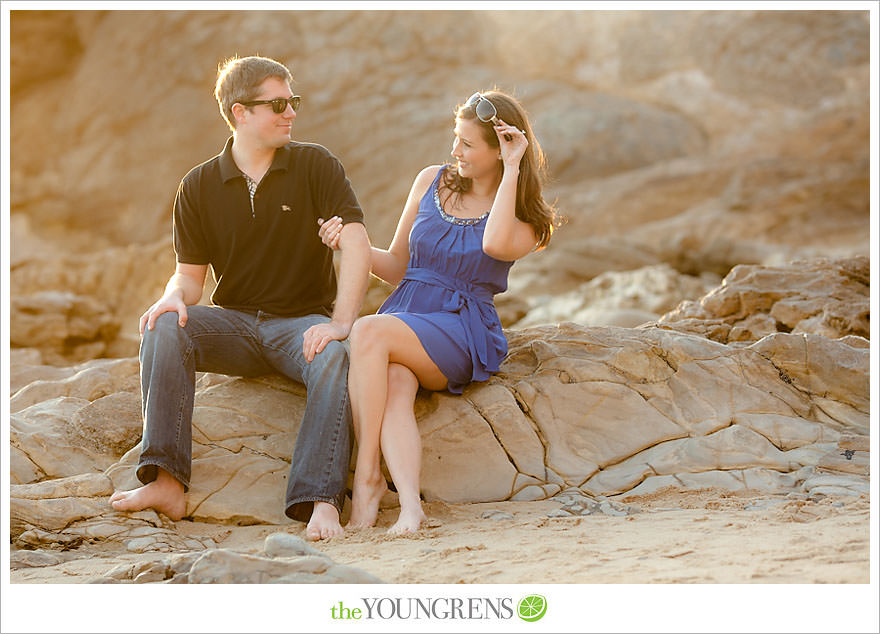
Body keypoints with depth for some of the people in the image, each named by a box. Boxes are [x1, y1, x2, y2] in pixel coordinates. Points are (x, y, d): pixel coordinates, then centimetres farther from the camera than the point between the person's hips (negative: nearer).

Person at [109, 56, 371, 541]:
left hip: (301, 322, -2)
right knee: (165, 326, -26)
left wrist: (341, 323, -26)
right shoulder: (199, 187, 6)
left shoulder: (316, 166, -2)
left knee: (335, 357, -36)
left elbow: (356, 244, -11)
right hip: (233, 323, 2)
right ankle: (166, 482, -31)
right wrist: (174, 296, -19)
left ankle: (322, 502, -44)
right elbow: (190, 274, 7)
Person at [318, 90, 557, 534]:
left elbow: (496, 245, -21)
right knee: (394, 386, -33)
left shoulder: (525, 217, 5)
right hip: (404, 313, 4)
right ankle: (409, 506, -47)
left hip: (463, 333, -4)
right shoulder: (432, 182, 16)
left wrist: (512, 169, -13)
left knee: (368, 332, -33)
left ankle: (367, 476, -29)